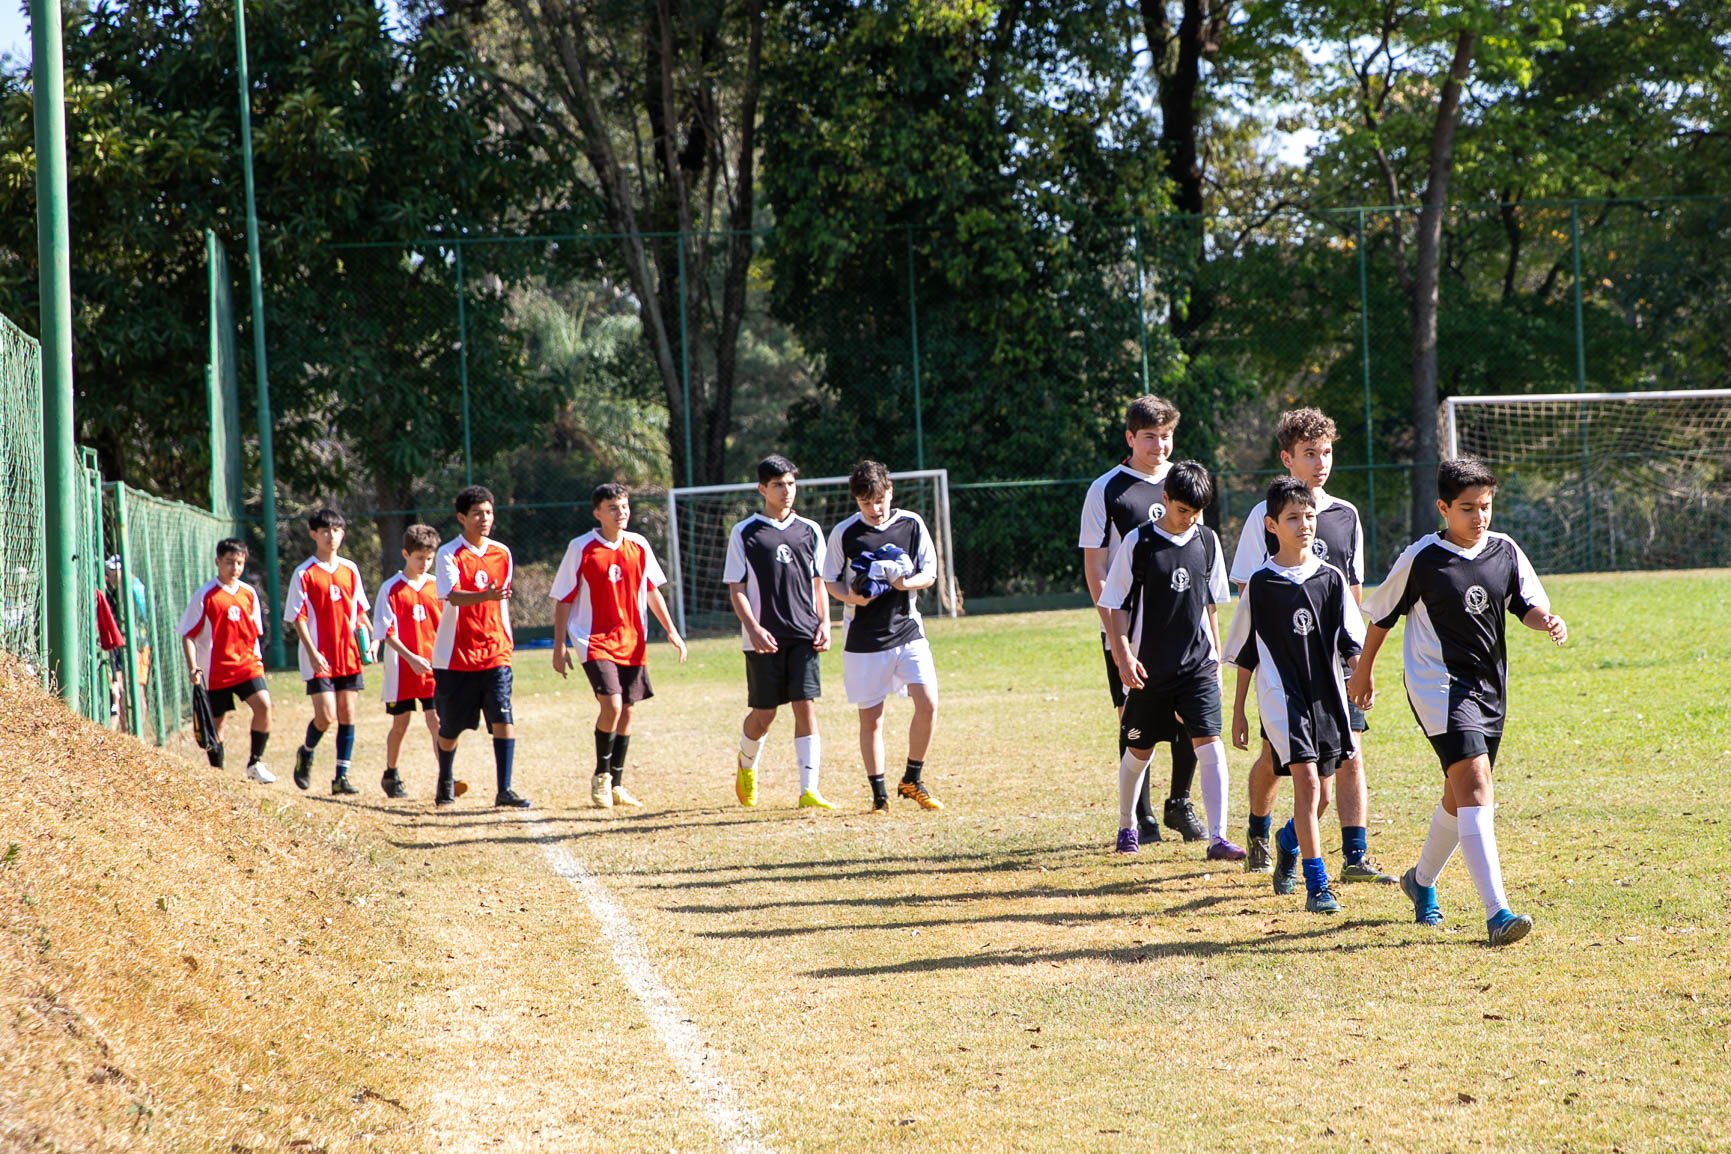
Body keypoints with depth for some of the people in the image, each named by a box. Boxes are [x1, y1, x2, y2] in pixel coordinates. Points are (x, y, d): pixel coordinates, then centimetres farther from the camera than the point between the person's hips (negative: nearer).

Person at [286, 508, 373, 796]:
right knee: (326, 716, -10)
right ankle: (306, 753, 20)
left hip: (349, 655, 4)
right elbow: (297, 618, -7)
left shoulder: (350, 570, 10)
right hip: (319, 659, -4)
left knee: (347, 715, 1)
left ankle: (342, 777, 6)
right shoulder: (304, 574, -5)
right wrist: (312, 652, -16)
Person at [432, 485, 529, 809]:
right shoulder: (449, 554, -7)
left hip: (495, 652, 3)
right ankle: (445, 782, 34)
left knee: (503, 717, -14)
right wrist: (485, 596, -41)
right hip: (455, 656, -3)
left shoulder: (502, 554, 8)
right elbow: (453, 595, -23)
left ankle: (504, 790, -15)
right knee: (450, 726, 8)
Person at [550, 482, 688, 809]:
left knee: (627, 711, 6)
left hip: (632, 643, 5)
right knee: (612, 706, -18)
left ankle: (616, 784, 18)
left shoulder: (639, 546, 6)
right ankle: (601, 775, 2)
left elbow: (651, 591, 18)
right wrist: (559, 646, -5)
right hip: (595, 641, -5)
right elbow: (563, 600, -1)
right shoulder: (581, 548, -5)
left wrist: (671, 630, 12)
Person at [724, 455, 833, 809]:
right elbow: (736, 590, -2)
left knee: (806, 706, -8)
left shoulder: (809, 531, 11)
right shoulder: (744, 533, 1)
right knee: (763, 714, 4)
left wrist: (824, 623, 3)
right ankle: (746, 765, 35)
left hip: (803, 634, 2)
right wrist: (754, 628, -14)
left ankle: (808, 790, -11)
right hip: (763, 639, -2)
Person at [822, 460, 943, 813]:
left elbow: (930, 573, 6)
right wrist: (851, 596, -17)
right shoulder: (844, 533, -3)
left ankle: (912, 781, 7)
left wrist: (907, 583, -17)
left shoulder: (912, 524, 2)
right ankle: (879, 793, 14)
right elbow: (830, 581, 5)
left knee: (928, 704, -11)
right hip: (864, 636, -1)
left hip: (907, 629, 1)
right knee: (870, 717, 2)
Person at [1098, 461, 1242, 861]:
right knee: (1139, 751, 11)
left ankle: (1218, 838, -15)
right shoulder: (1138, 543, -8)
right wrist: (1123, 656, -14)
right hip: (1148, 668, -2)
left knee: (1210, 746, -12)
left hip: (1198, 664, 2)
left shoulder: (1207, 541, 4)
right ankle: (1127, 825, 34)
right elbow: (1114, 605, -4)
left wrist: (1216, 660, 16)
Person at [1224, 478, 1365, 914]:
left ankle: (1290, 842, 43)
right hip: (1281, 696, -4)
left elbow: (1350, 640, 6)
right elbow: (1244, 653, 6)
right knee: (1307, 782, -17)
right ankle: (1317, 886, -15)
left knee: (1320, 795, 10)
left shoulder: (1330, 579, 6)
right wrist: (1238, 711, 7)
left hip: (1326, 696, 4)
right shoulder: (1261, 583, -1)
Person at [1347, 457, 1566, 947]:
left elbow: (1527, 605, 3)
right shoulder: (1422, 558, -7)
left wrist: (1546, 620, -20)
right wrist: (1364, 670, 13)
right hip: (1439, 684, -6)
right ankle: (1496, 912, -30)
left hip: (1490, 685, 6)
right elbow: (1382, 613, 5)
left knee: (1460, 795, 18)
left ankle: (1421, 880, 46)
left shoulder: (1505, 551, 5)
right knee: (1474, 781, -22)